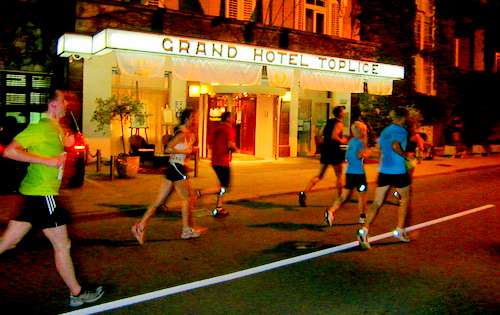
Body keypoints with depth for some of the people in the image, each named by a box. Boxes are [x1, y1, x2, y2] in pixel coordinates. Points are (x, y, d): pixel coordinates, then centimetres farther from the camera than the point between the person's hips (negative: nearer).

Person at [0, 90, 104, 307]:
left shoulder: (56, 128, 13)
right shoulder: (40, 127, -14)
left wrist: (65, 144, 9)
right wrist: (47, 160, -22)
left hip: (34, 193, 9)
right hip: (42, 194, -9)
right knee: (62, 245, 3)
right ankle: (77, 293, 17)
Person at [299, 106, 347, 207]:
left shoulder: (329, 122, 15)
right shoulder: (339, 124, -10)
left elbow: (323, 135, 20)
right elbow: (334, 136, -25)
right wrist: (342, 141, -8)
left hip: (325, 151, 7)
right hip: (334, 152, -7)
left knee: (320, 175, 9)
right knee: (339, 176, 9)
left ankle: (304, 193, -5)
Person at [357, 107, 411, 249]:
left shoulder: (384, 131, 15)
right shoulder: (401, 131, -9)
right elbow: (395, 146, -27)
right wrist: (405, 156, -12)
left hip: (384, 171, 6)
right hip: (398, 171, -6)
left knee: (377, 202, 2)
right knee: (405, 199, 17)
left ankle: (364, 230, -14)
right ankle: (400, 230, 19)